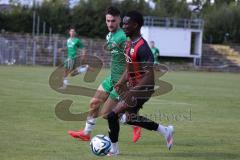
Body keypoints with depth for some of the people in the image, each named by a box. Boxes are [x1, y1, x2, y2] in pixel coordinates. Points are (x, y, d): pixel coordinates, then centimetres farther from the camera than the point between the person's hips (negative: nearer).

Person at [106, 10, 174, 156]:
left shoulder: (142, 47, -23)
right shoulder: (130, 44, 7)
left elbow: (149, 76, -25)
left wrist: (132, 92, -28)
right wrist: (121, 83, 5)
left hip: (143, 89, -10)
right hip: (133, 87, 10)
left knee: (113, 115, -11)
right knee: (131, 118, 22)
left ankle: (114, 149, 7)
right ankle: (165, 131, 33)